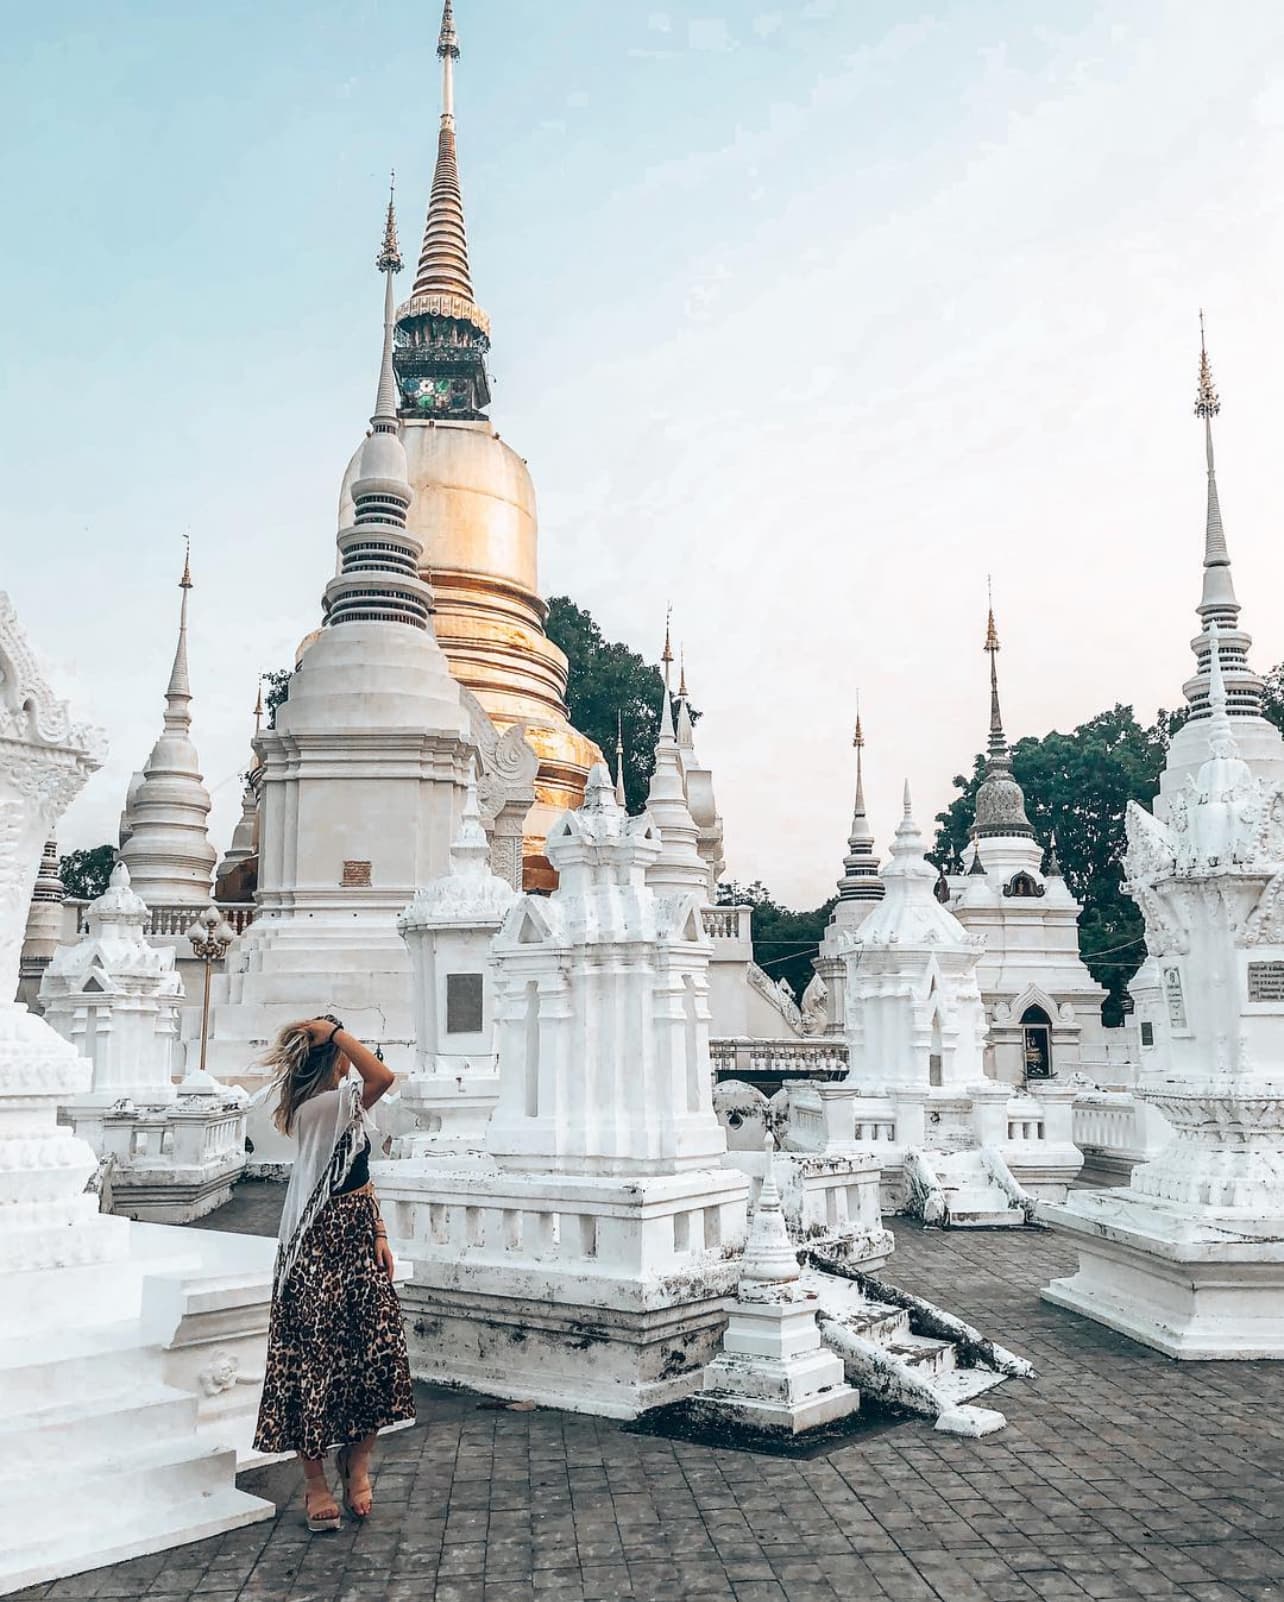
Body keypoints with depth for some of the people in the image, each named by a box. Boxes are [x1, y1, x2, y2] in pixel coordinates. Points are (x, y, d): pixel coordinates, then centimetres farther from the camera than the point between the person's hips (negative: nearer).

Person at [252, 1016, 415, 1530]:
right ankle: (316, 1482, 16)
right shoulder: (318, 1106, -17)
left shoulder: (345, 1104, 12)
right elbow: (382, 1077, -32)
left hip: (358, 1240, 8)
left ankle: (357, 1464, 24)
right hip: (322, 1245, -8)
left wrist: (379, 1235, 9)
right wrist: (335, 1033, -24)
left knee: (377, 1352, 6)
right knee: (317, 1358, 2)